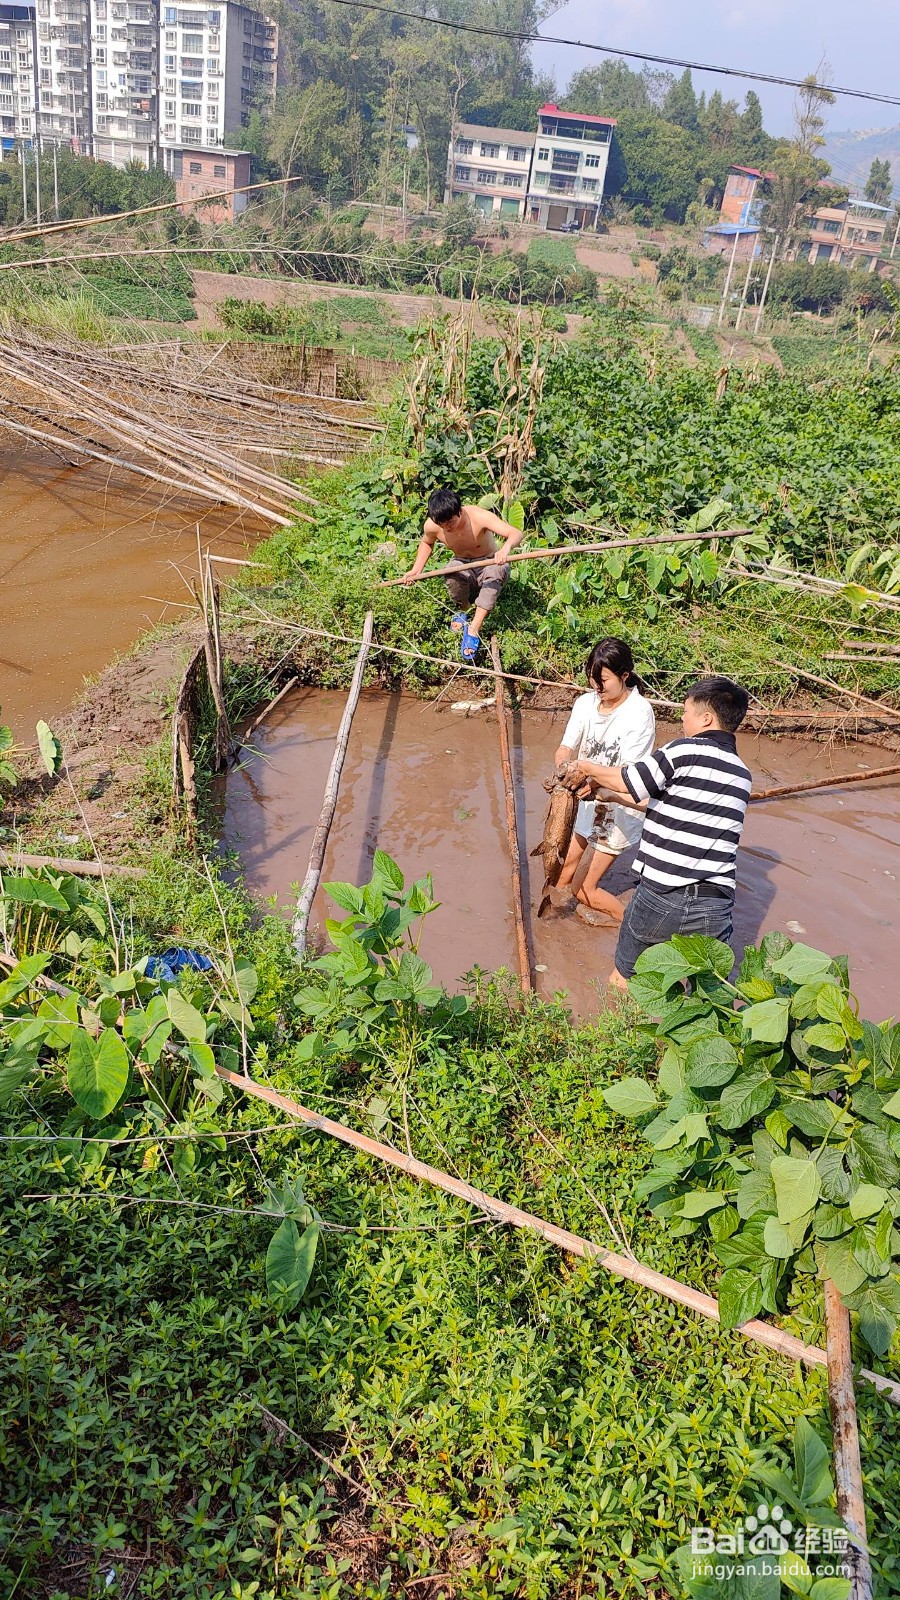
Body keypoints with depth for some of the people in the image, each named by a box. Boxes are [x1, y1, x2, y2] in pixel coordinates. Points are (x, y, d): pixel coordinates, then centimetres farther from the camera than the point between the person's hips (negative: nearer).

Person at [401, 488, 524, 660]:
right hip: (463, 567, 2)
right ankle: (463, 609, -1)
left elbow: (515, 533, -39)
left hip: (489, 564, -2)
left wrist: (505, 548, -62)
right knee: (451, 574, -35)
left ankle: (474, 629, -36)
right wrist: (416, 569, -5)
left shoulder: (478, 517, -29)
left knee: (498, 570, -39)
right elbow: (426, 543, 9)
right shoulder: (431, 525, -17)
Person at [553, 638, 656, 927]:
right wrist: (564, 765, -30)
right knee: (560, 880, 13)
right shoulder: (585, 703, -3)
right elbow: (566, 747, -6)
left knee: (582, 889, -1)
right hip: (587, 805, 6)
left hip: (620, 808, -6)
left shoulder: (639, 712, -20)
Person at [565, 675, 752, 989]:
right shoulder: (741, 774, 13)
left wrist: (587, 768, 21)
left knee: (622, 981, 19)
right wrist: (607, 790, 27)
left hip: (661, 896, -5)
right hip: (715, 908, 5)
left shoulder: (686, 751, -9)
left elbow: (627, 780, 2)